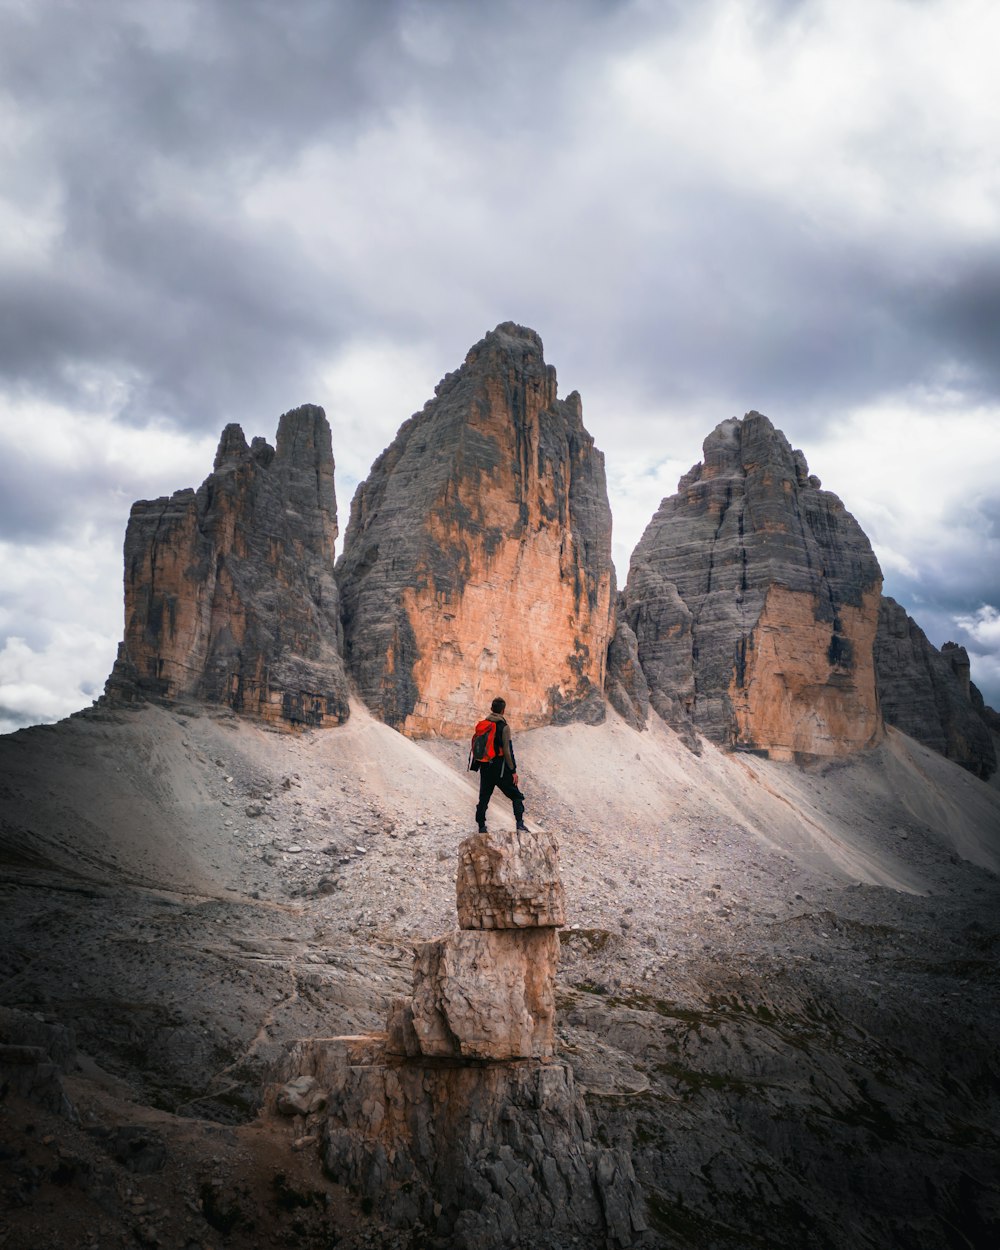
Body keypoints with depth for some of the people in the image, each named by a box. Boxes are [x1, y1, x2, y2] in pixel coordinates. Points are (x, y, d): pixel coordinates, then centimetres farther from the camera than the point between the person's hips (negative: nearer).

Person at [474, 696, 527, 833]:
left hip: (485, 767, 5)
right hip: (500, 768, -5)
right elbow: (507, 750, -15)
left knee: (484, 798, 12)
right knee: (516, 796, 5)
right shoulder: (504, 726, -12)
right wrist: (513, 770, -10)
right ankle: (520, 824, -5)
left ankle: (481, 827, 13)